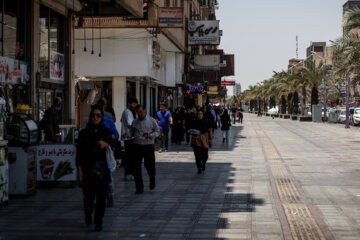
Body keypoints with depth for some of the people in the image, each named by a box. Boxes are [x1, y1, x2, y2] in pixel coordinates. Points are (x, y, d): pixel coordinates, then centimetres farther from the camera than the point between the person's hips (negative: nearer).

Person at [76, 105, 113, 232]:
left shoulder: (106, 132, 6)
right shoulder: (84, 133, 2)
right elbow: (79, 153, 2)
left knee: (101, 196, -3)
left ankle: (98, 221, 9)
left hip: (102, 168, 1)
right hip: (88, 168, -1)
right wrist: (79, 170, -4)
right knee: (89, 195, 2)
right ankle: (88, 214, 32)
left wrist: (105, 145, -20)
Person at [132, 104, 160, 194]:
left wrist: (150, 135, -12)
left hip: (148, 146, -2)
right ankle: (139, 188, 9)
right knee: (136, 168, -1)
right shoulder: (135, 122, 11)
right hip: (137, 146, 2)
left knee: (149, 166, 0)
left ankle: (152, 181, 32)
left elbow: (157, 131, 4)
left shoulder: (151, 120, 4)